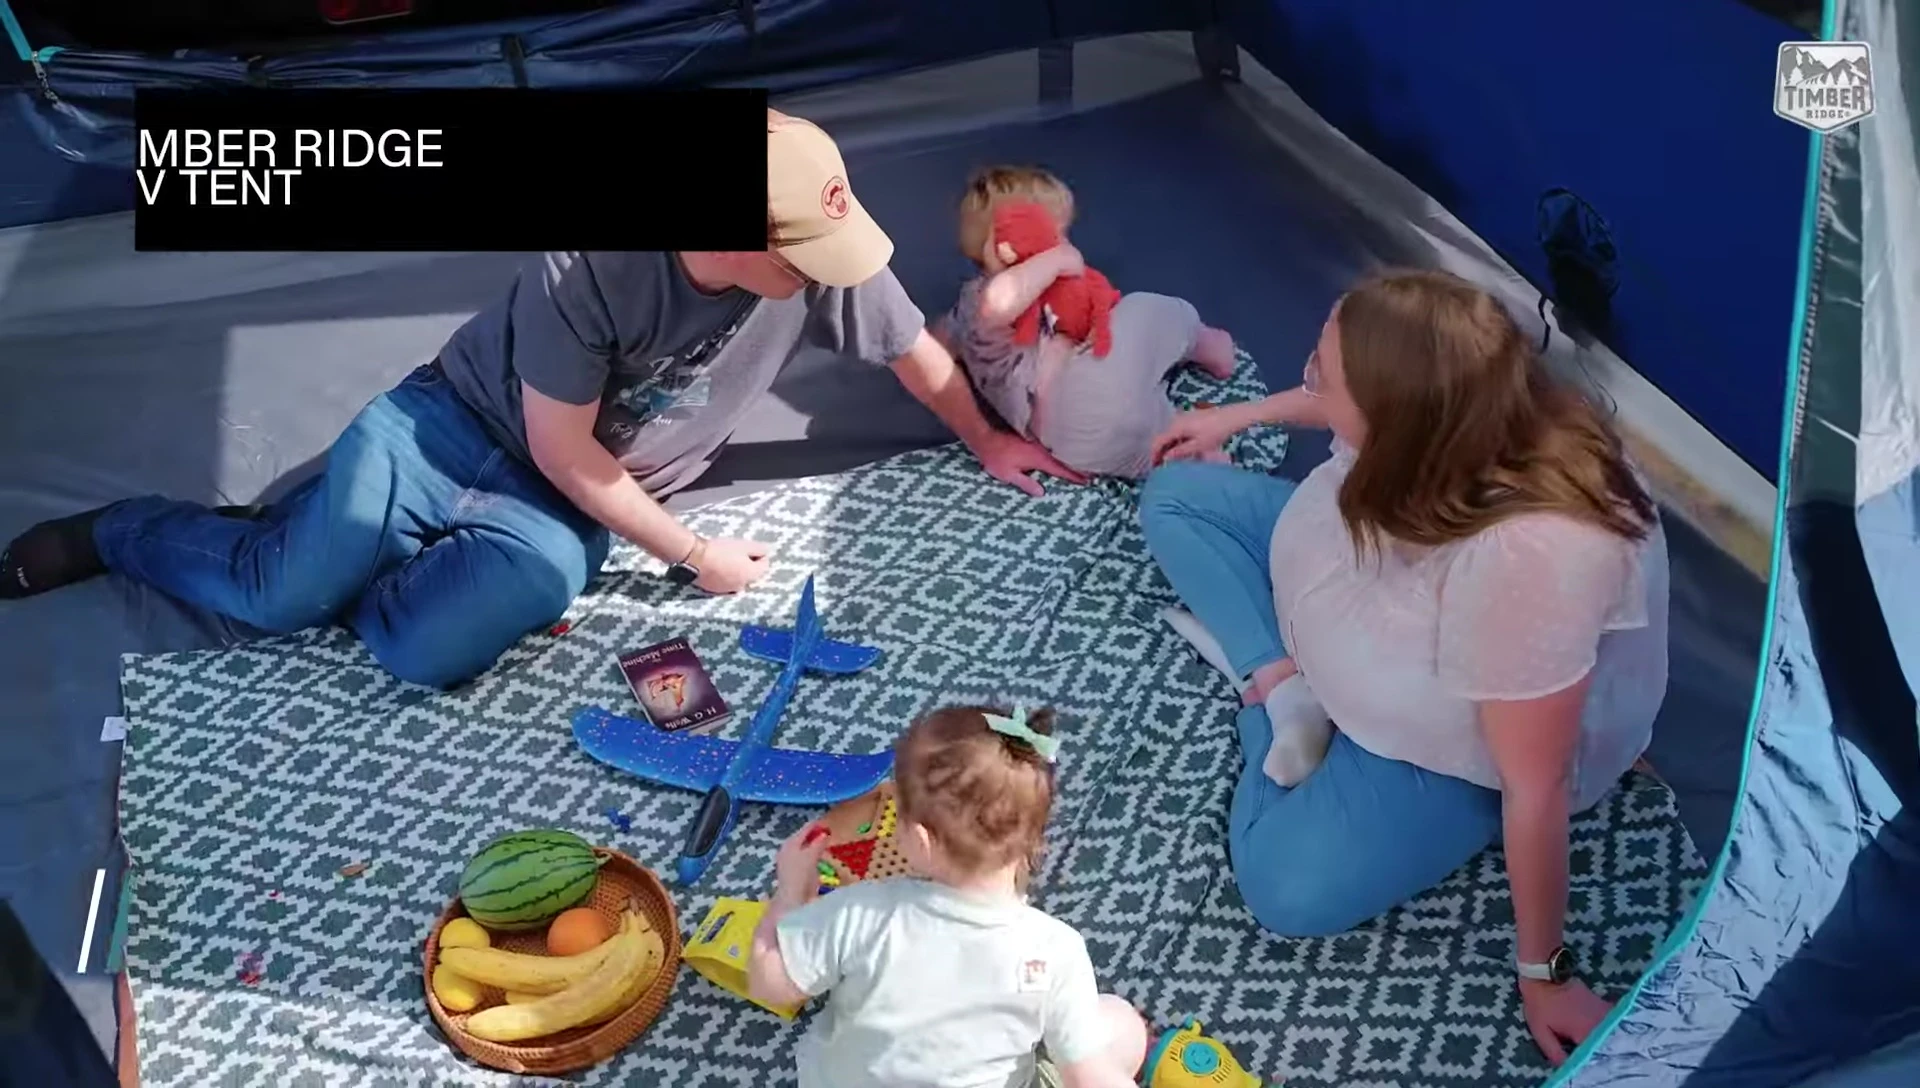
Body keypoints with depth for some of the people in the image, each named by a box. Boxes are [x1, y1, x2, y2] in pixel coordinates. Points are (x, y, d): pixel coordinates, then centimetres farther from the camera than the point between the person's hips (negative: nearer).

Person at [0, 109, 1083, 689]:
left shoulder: (823, 263, -20)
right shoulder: (589, 267, -29)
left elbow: (919, 349, 0)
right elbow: (563, 450, -19)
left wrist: (987, 441, 12)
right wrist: (694, 556, -15)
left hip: (569, 509, 3)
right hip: (461, 423, -2)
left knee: (428, 649, -22)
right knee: (283, 595, -11)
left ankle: (323, 541, 12)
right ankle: (114, 533, 23)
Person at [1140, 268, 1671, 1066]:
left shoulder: (1527, 560, -47)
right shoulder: (1453, 414, -28)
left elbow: (1536, 788, -33)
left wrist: (1543, 971, -19)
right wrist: (1238, 417, 15)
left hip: (1458, 737, -6)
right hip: (1382, 575, 6)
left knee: (1288, 888, -19)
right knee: (1173, 495, 2)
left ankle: (1267, 711, 6)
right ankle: (1277, 679, -4)